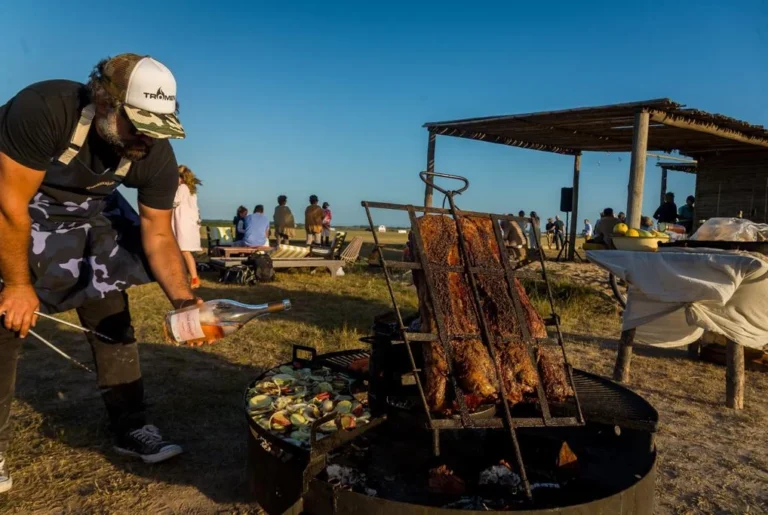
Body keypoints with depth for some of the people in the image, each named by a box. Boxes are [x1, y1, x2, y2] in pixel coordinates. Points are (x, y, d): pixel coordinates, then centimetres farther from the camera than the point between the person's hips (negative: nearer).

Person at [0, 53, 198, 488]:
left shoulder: (158, 157, -23)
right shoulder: (45, 109, -37)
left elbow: (158, 235, -16)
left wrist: (184, 300, -30)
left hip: (87, 211, 4)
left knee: (111, 315, -2)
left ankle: (131, 427, 9)